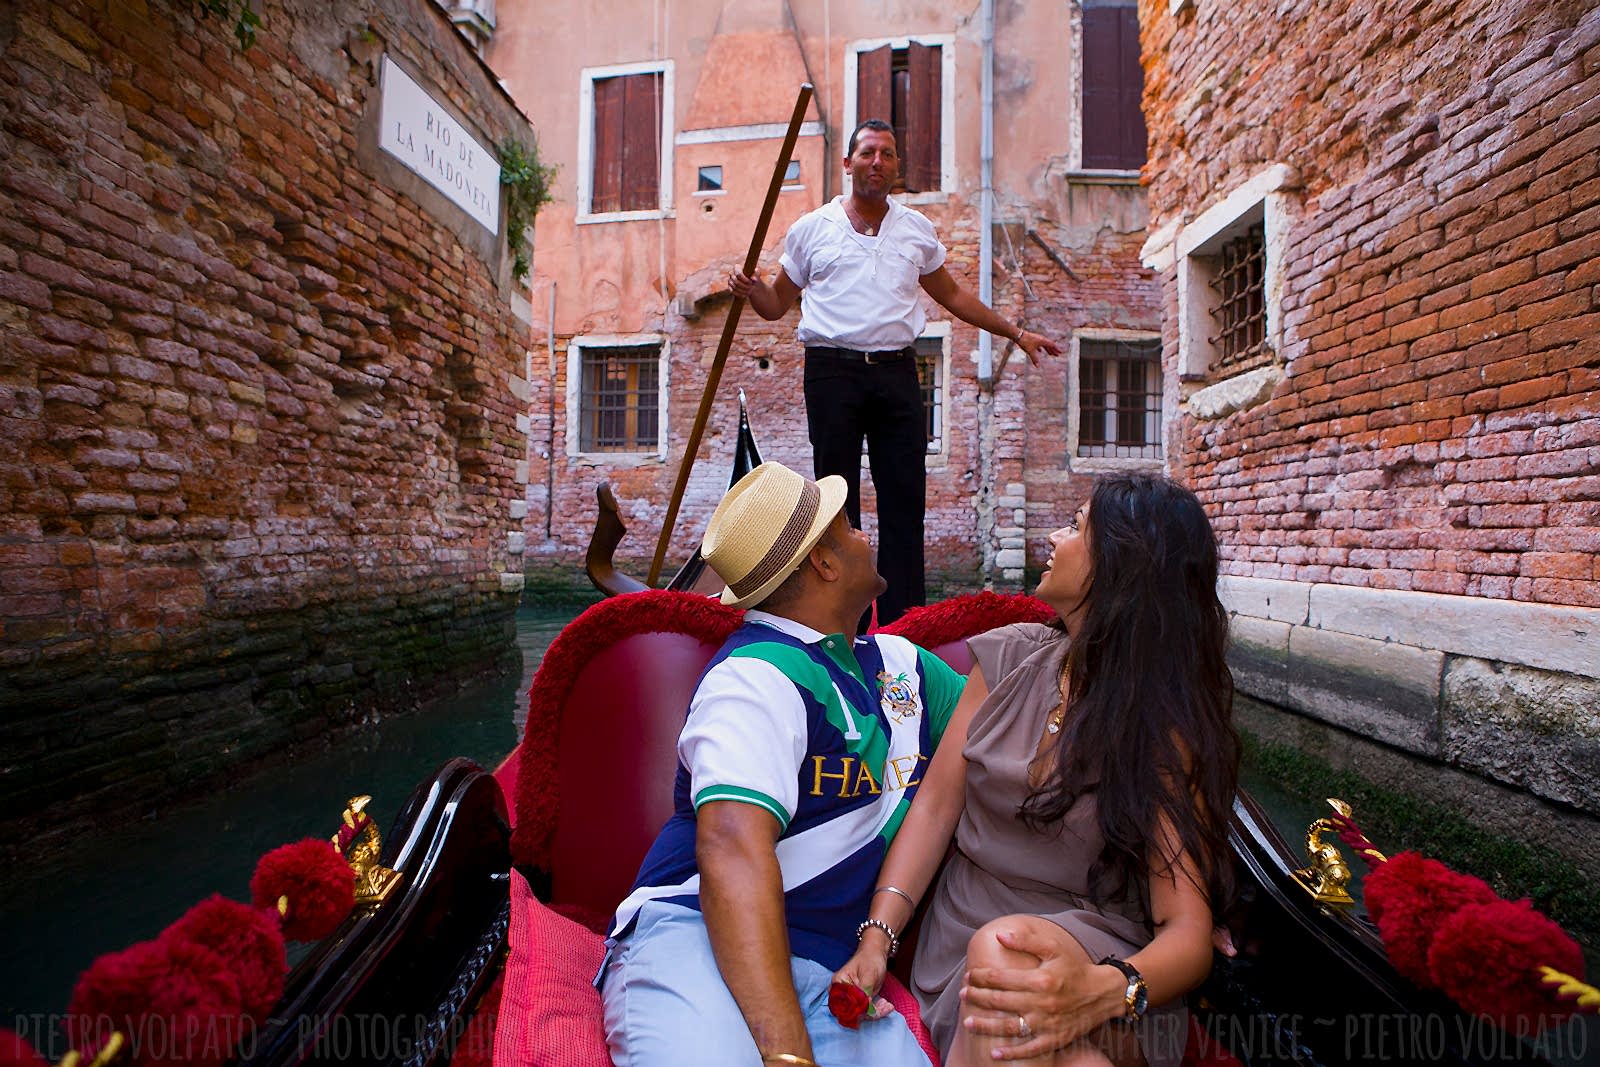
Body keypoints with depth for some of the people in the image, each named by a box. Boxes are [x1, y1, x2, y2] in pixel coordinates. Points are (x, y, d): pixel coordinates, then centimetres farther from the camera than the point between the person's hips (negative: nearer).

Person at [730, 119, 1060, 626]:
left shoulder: (918, 230, 16)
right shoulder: (811, 229, 10)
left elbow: (952, 295, 25)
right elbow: (778, 304, 14)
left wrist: (1015, 333, 24)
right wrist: (750, 290, -8)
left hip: (897, 373, 2)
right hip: (833, 371, -2)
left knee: (905, 498, -1)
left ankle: (902, 620, 7)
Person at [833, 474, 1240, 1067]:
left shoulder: (1172, 726, -8)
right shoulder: (1010, 658, 2)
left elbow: (1189, 931, -14)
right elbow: (937, 802, 0)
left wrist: (1103, 989, -37)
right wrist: (877, 938, -11)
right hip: (959, 943, 2)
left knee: (1001, 949, -35)